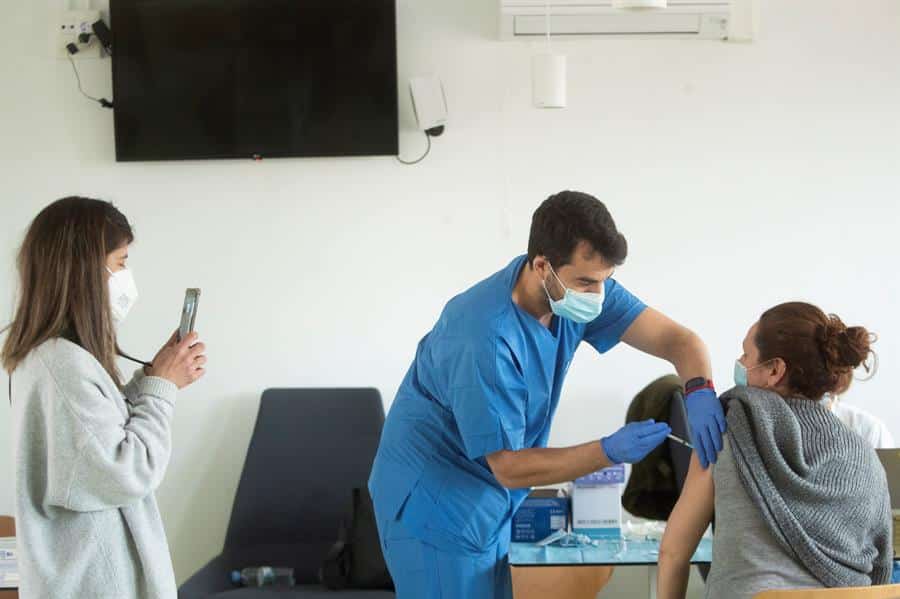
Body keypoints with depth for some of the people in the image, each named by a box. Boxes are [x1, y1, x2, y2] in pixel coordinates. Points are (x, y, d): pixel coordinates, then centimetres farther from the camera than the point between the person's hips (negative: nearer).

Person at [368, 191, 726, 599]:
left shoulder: (576, 283, -9)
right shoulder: (485, 337, -31)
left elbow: (677, 339, -8)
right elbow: (509, 467, -24)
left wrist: (700, 393, -30)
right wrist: (610, 452, -32)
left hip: (487, 501, 8)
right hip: (435, 503, -7)